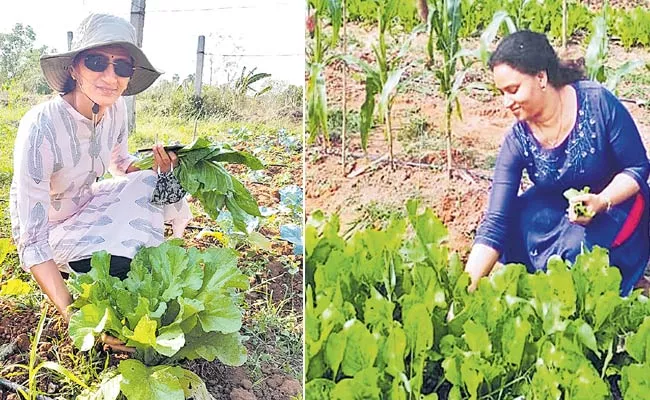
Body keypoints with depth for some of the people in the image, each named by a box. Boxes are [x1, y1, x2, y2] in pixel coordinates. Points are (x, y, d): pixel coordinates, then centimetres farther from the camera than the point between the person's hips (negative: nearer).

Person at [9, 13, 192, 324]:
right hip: (48, 228, -6)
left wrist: (157, 170, -15)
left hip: (85, 207, 6)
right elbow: (32, 243, -34)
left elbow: (120, 164, 9)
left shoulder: (115, 108, -15)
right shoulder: (41, 128, -35)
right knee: (128, 266, -26)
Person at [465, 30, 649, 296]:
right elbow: (495, 224, -21)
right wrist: (465, 289, -32)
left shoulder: (597, 103, -24)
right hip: (558, 208, 3)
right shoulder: (518, 142, -17)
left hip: (617, 201, -3)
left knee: (574, 249, -31)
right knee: (515, 224, -27)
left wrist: (601, 201, -34)